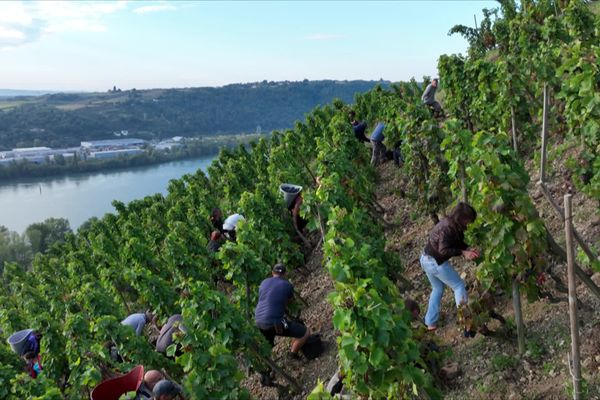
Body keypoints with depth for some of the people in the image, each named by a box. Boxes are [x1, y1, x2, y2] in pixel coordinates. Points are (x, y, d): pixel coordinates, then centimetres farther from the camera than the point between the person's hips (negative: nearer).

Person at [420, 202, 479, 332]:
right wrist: (463, 253, -30)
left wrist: (468, 249, -7)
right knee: (459, 286, 6)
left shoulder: (450, 223, 3)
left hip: (426, 259, 10)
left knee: (437, 289, 24)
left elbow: (458, 242, 9)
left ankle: (431, 323, 28)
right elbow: (443, 250, -31)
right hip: (436, 263, -10)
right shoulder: (447, 228, -26)